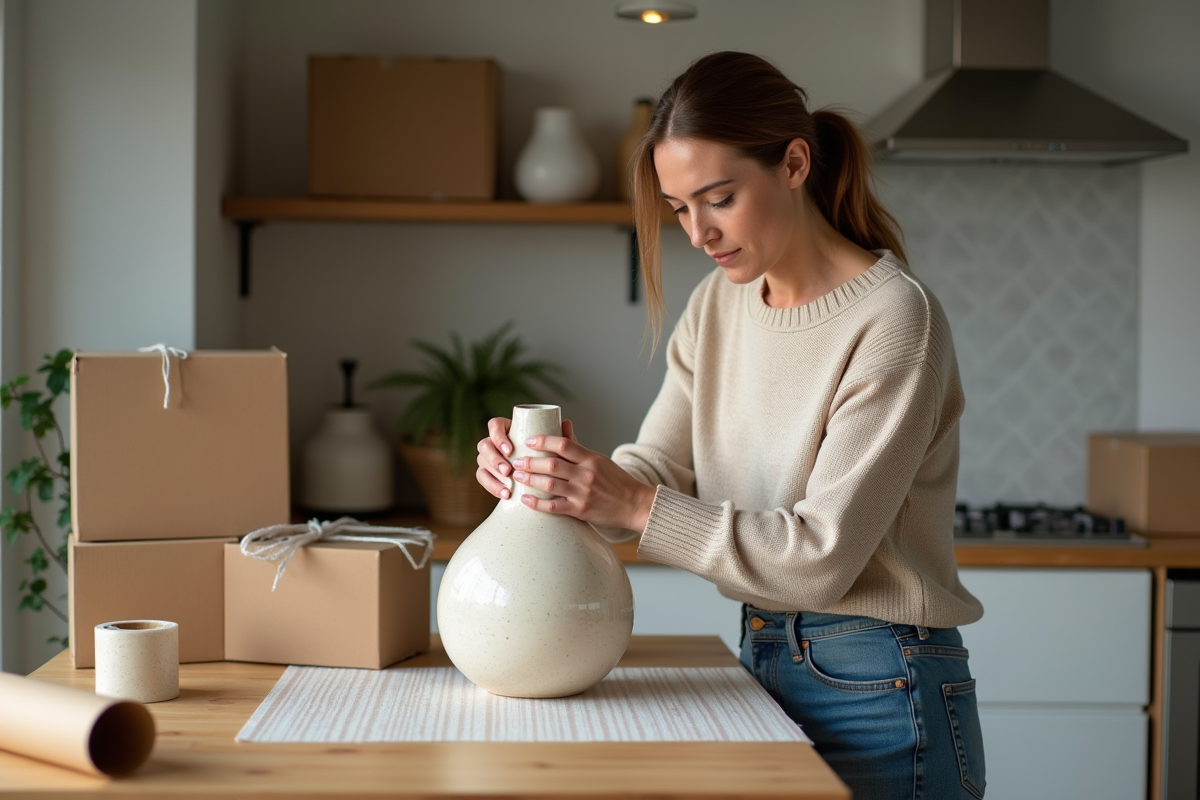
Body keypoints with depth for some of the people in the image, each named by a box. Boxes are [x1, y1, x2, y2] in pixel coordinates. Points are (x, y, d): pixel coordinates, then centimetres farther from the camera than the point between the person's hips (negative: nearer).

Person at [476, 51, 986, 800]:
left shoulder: (894, 317, -17)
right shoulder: (719, 304, 6)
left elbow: (823, 554, -21)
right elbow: (654, 470, 1)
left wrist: (636, 507, -26)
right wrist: (560, 471, -18)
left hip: (878, 691, -6)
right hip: (764, 666, 6)